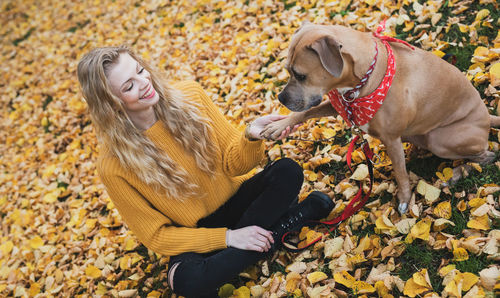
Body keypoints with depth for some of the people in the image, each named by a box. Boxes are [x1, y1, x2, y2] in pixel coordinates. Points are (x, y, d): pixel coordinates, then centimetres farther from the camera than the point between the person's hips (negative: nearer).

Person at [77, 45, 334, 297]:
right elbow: (156, 236, -13)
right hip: (193, 233, -1)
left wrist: (251, 137, -30)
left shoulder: (188, 96, -12)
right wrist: (227, 237, -22)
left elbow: (233, 163, -7)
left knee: (288, 171, -23)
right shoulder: (114, 165, -20)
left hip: (235, 198, 2)